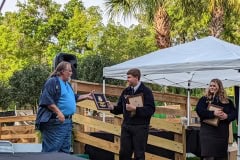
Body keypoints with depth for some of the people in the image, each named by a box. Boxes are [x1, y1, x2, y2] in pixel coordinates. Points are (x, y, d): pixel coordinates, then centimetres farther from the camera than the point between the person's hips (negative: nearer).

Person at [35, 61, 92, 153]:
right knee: (51, 149, -9)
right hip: (55, 122, -10)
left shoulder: (67, 84, 19)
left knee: (65, 150, 14)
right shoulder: (53, 82, -11)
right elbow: (47, 100, -21)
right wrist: (58, 112, -26)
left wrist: (86, 96, 23)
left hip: (67, 121, 10)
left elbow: (74, 98, 31)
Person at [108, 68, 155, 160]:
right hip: (126, 126, 5)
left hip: (140, 127, -5)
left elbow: (151, 110, -15)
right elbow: (120, 108, 13)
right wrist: (113, 108, -7)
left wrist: (135, 109, -22)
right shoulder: (126, 91, 11)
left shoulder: (146, 91, -5)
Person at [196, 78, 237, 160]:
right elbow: (199, 110, -10)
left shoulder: (227, 101, 11)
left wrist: (227, 116, -14)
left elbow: (234, 113, 8)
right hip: (208, 131, -3)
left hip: (223, 131, 3)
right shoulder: (204, 99, 4)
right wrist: (213, 113, -20)